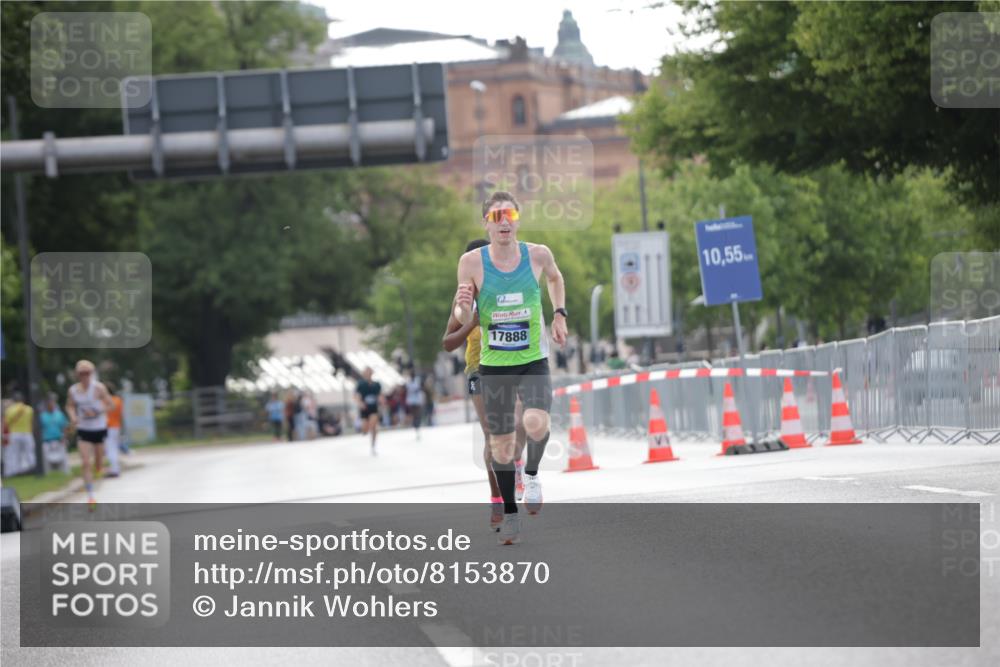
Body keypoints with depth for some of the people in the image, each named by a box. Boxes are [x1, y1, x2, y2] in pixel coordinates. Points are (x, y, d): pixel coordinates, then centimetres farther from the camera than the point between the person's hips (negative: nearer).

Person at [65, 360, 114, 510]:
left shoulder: (98, 388, -10)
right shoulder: (73, 390, -1)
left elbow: (110, 405, -7)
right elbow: (70, 406, 14)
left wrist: (96, 412, -21)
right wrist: (73, 417, -6)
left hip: (99, 429, -1)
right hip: (83, 430, 1)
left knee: (98, 460, 11)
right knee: (86, 463, -9)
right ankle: (90, 496, -7)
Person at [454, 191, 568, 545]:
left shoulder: (538, 255, -6)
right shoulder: (472, 262, -10)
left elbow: (555, 278, 18)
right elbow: (463, 319, -4)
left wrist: (559, 314, 8)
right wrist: (463, 306, -25)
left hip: (534, 360, 0)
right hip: (493, 364, 0)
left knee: (536, 423, -25)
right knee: (500, 442, 5)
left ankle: (532, 473, 6)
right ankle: (510, 513, 24)